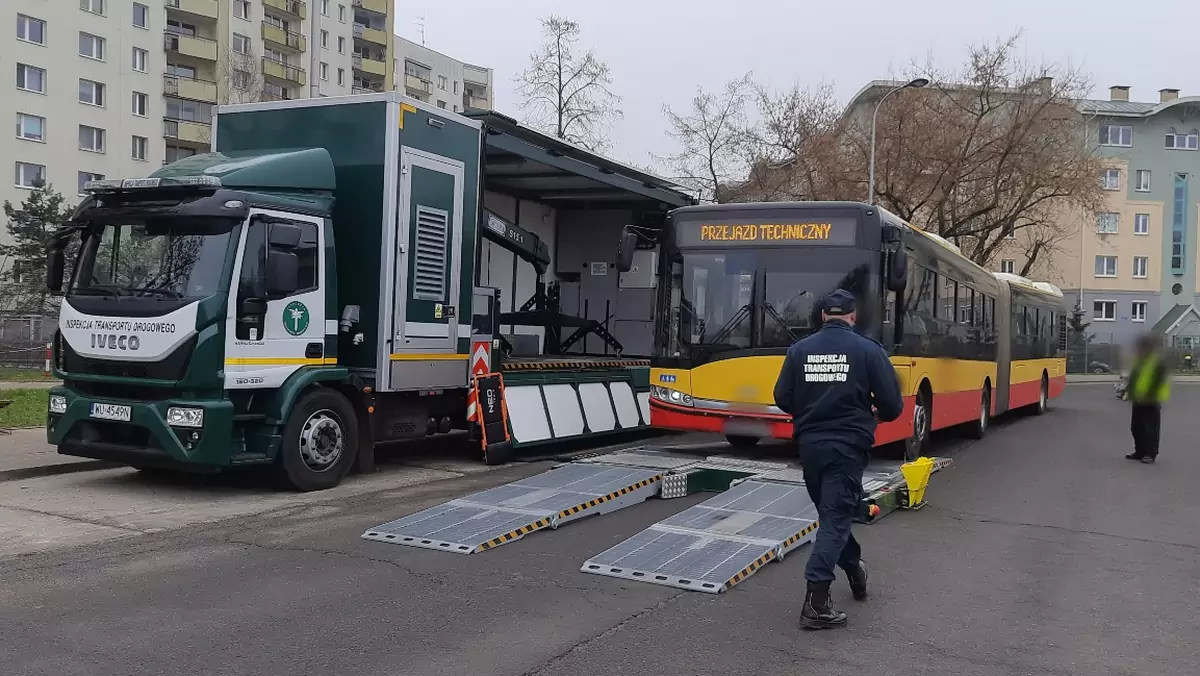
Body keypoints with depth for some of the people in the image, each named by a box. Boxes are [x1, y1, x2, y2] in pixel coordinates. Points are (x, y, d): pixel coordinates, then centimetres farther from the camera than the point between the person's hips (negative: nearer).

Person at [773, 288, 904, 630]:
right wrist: (874, 415, 17)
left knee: (832, 511, 22)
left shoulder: (799, 349, 0)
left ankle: (854, 568, 40)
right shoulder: (868, 350, -7)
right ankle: (815, 602, -9)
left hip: (809, 445, 4)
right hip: (848, 446, -3)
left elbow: (782, 399, 3)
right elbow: (892, 404, -6)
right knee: (836, 518, -2)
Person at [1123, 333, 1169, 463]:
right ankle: (1140, 451, 23)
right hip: (1138, 401, 9)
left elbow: (1157, 382, -18)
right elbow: (1132, 378, 18)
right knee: (1136, 427, 12)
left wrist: (1148, 396, -23)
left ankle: (1150, 454, 1)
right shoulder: (1139, 361, 13)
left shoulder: (1159, 363, -13)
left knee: (1150, 429, -5)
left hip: (1151, 402, -9)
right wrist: (1128, 391, 5)